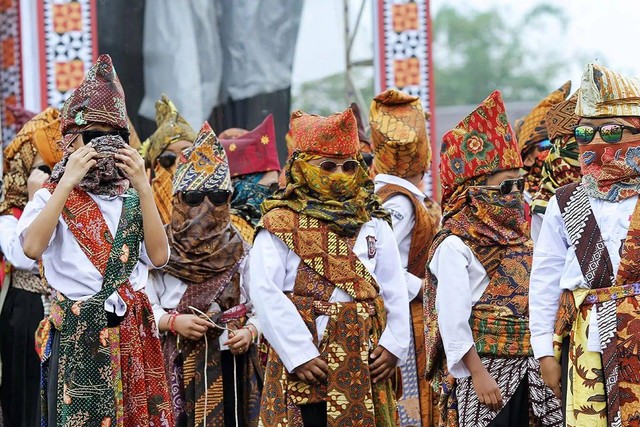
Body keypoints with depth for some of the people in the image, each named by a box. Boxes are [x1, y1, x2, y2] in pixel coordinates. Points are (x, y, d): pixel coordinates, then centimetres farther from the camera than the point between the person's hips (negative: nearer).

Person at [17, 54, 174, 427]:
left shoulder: (132, 199, 12)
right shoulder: (52, 196, 2)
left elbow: (159, 256, -3)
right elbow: (32, 247, -18)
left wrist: (143, 188, -9)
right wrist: (68, 182, -17)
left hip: (133, 332, 3)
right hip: (76, 335, -3)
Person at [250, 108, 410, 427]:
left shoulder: (373, 223, 14)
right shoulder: (280, 224, -1)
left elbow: (394, 290, 11)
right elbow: (266, 293, -11)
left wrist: (393, 344, -2)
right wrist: (299, 355, -16)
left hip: (365, 363, 4)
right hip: (306, 363, -4)